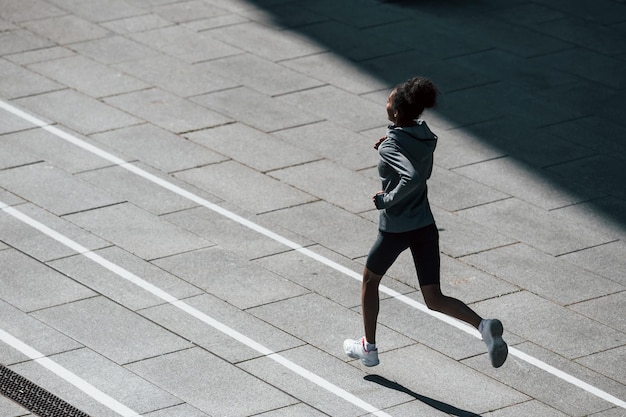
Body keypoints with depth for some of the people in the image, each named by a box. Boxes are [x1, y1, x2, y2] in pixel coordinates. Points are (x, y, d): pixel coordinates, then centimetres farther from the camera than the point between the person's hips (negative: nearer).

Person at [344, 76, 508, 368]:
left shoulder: (392, 145, -20)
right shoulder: (426, 136, 4)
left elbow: (413, 178, -36)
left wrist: (386, 200, -21)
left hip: (395, 229, -6)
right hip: (426, 226, 6)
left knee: (370, 280, 22)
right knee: (434, 300, 5)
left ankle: (369, 349, 34)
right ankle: (483, 325, -21)